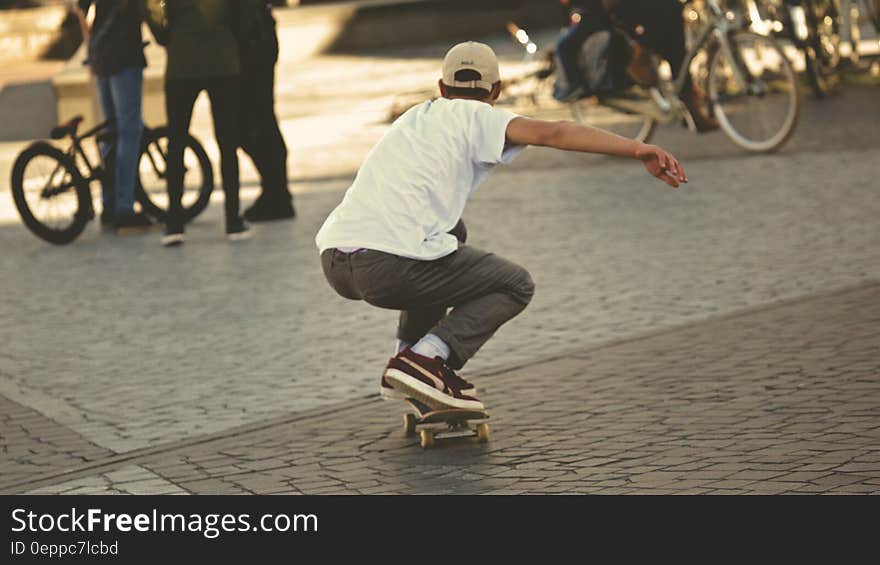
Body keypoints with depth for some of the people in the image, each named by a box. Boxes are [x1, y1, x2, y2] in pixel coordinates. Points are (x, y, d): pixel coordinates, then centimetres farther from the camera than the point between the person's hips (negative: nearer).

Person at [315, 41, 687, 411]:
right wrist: (639, 151, -16)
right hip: (389, 265, -7)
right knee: (516, 286, 12)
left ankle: (408, 358, 24)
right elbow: (553, 133, -9)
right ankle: (424, 359, -8)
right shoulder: (477, 117, 8)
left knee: (451, 232, 34)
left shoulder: (413, 117, 28)